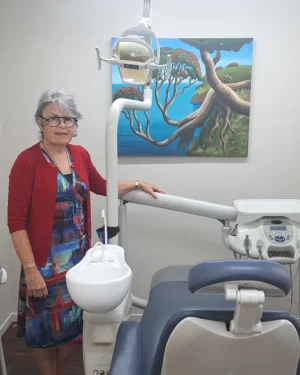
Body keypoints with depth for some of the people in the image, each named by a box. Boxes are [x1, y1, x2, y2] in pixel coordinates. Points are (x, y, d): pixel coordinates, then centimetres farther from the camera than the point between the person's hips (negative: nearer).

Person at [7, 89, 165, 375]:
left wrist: (138, 185, 17)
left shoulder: (80, 155, 3)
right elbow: (16, 221, -15)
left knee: (75, 323, 18)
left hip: (79, 255, 6)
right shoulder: (27, 161, -15)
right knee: (46, 329, 13)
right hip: (46, 260, -5)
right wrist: (30, 269, -17)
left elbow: (101, 186, 20)